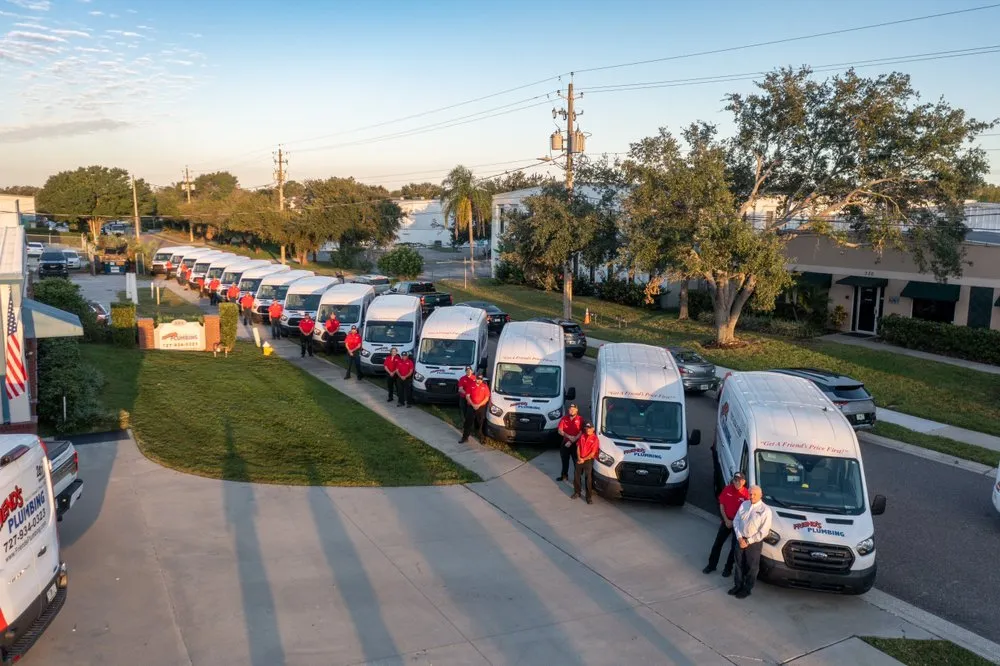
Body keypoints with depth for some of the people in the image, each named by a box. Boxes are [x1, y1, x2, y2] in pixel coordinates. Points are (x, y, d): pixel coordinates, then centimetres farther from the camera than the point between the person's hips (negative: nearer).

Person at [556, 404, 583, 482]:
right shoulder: (564, 419, 3)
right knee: (564, 460, 16)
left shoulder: (580, 419, -8)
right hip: (565, 443, 4)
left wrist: (572, 441, -17)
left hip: (575, 444, -4)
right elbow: (560, 431, 0)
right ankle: (564, 476, 31)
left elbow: (581, 432, -14)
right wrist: (568, 436, -15)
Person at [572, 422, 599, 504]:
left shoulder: (595, 439, -11)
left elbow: (593, 453, -12)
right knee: (576, 476, 12)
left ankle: (589, 497, 3)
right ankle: (577, 492, 28)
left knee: (588, 479, -4)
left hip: (588, 461, -5)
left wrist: (584, 459, -13)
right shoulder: (582, 436, 6)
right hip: (580, 460, 6)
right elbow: (578, 447, 7)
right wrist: (579, 458, -7)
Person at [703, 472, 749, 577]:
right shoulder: (727, 489, -10)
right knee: (718, 543, 11)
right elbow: (721, 505, 0)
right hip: (726, 521, 3)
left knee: (734, 547, 12)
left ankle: (728, 568, 29)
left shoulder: (746, 494, -19)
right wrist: (726, 520, -6)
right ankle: (711, 565, 26)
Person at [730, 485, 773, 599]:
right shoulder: (744, 504, 1)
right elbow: (736, 521, 4)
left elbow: (763, 532, -15)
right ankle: (738, 585, 33)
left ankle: (747, 589, 25)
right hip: (740, 539, 4)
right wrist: (740, 538, -8)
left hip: (754, 542, -4)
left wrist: (748, 541, -16)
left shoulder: (765, 510, -14)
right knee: (739, 563, 16)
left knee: (751, 567, 9)